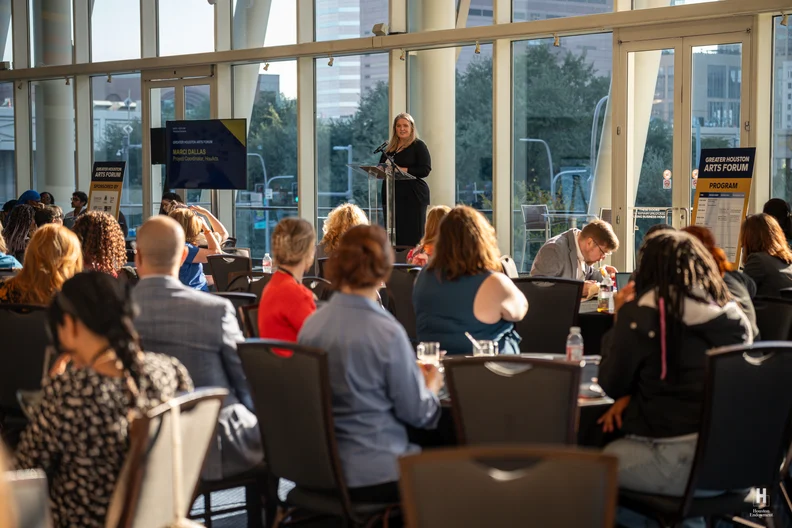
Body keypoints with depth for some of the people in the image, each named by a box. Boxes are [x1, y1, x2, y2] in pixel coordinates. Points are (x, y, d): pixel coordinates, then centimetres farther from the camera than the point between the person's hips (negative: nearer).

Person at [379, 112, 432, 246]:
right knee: (394, 237, 5)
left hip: (413, 196, -6)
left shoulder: (418, 146, -1)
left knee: (412, 237, -7)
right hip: (391, 196, 6)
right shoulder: (390, 148, 18)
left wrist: (403, 170, -20)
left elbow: (425, 170, -11)